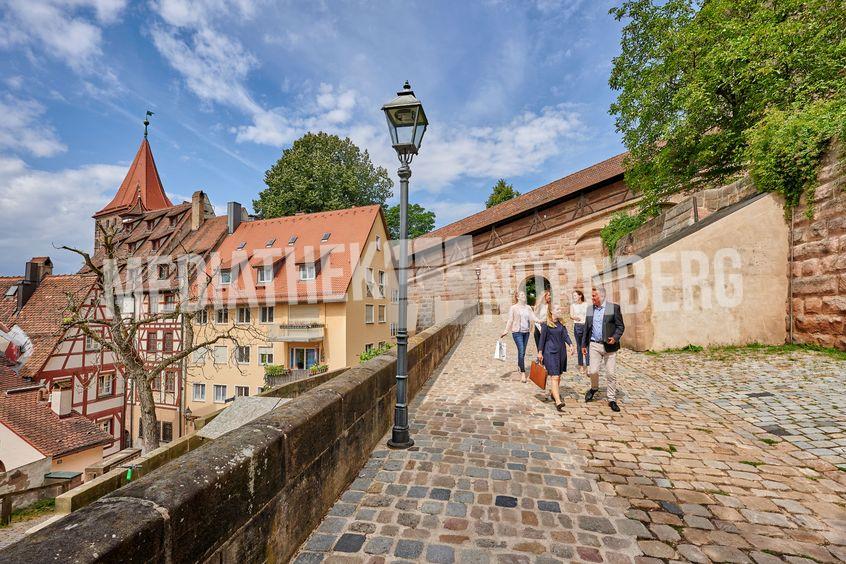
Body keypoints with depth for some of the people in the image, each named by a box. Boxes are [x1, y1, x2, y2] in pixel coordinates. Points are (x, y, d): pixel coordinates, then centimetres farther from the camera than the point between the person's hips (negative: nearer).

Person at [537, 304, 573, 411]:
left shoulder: (561, 324, 10)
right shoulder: (546, 324, -6)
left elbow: (565, 335, 4)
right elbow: (542, 338, -4)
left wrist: (570, 344, -14)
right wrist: (540, 352, -3)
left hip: (561, 351, 6)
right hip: (550, 352, -6)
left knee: (558, 375, 13)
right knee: (554, 377, -11)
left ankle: (554, 394, 31)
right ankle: (558, 401, -17)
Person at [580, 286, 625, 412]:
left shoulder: (614, 307, -2)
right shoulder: (590, 309, 9)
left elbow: (620, 326, -2)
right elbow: (586, 328, 13)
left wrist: (615, 338, -19)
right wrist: (584, 344, 12)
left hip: (609, 346, -2)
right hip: (594, 345, 2)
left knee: (611, 374, 3)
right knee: (592, 371, -3)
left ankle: (612, 400, 18)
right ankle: (594, 388, 28)